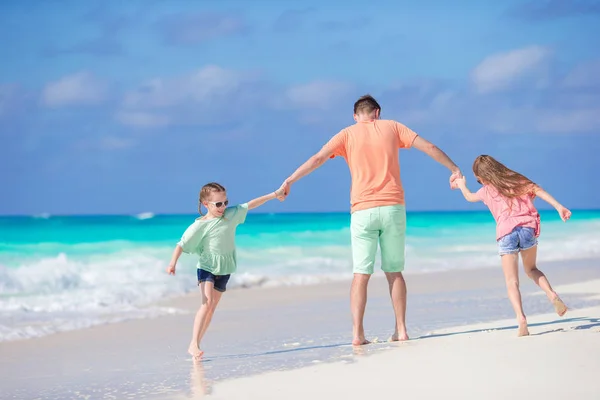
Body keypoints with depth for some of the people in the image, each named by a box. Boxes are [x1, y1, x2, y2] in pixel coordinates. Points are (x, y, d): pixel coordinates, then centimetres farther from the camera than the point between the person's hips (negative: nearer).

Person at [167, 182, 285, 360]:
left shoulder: (231, 214, -1)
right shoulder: (200, 225, -15)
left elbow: (250, 204, 5)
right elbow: (181, 245, -19)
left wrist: (274, 194, 6)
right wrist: (173, 262, -33)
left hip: (224, 270, 5)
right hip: (206, 267, -5)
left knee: (211, 309, 3)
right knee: (207, 302, -22)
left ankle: (196, 345, 6)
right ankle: (194, 344, -26)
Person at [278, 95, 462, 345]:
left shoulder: (347, 134, 6)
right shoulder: (392, 127, 9)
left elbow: (318, 158, -5)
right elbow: (428, 147, 7)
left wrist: (290, 180, -2)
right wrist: (454, 169, 16)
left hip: (363, 211, -1)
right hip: (393, 208, 1)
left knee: (361, 273, -1)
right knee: (394, 271, 11)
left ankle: (357, 333, -10)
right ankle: (401, 329, 9)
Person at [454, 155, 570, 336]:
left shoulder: (487, 191, 15)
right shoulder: (518, 181, 18)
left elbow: (469, 197, 35)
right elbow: (537, 190, 4)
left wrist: (462, 185, 56)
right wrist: (558, 206, -4)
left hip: (506, 233, -2)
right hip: (528, 229, 3)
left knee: (511, 282, -2)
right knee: (531, 269, 25)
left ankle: (521, 318, -22)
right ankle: (552, 295, -2)